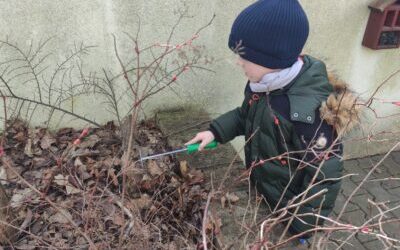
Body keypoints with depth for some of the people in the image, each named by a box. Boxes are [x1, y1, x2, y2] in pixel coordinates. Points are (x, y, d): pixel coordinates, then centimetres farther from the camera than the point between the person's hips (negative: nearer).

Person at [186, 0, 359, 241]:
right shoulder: (264, 83, -13)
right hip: (258, 189, 7)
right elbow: (245, 115, 9)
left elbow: (324, 179, -26)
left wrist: (303, 227, -15)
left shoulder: (312, 113, -36)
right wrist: (216, 131, -6)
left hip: (287, 207, -7)